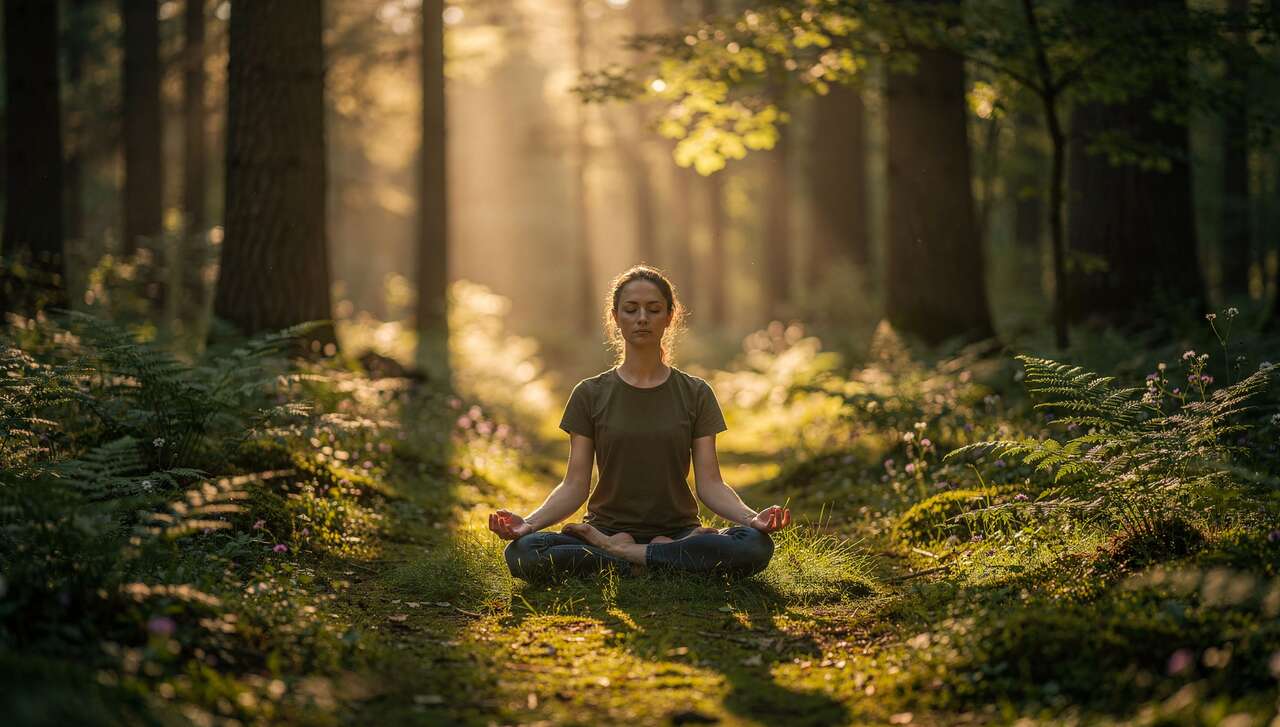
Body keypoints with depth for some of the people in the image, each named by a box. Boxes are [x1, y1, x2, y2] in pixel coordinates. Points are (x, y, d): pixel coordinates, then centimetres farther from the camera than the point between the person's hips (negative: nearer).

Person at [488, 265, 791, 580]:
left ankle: (617, 553, -17)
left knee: (755, 546, -32)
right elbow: (575, 486, -1)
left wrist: (751, 517, -21)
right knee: (522, 552, -31)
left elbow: (709, 483, -1)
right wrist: (529, 522, -20)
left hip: (677, 530, 1)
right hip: (606, 528, 0)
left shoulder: (695, 394, 6)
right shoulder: (590, 395, 5)